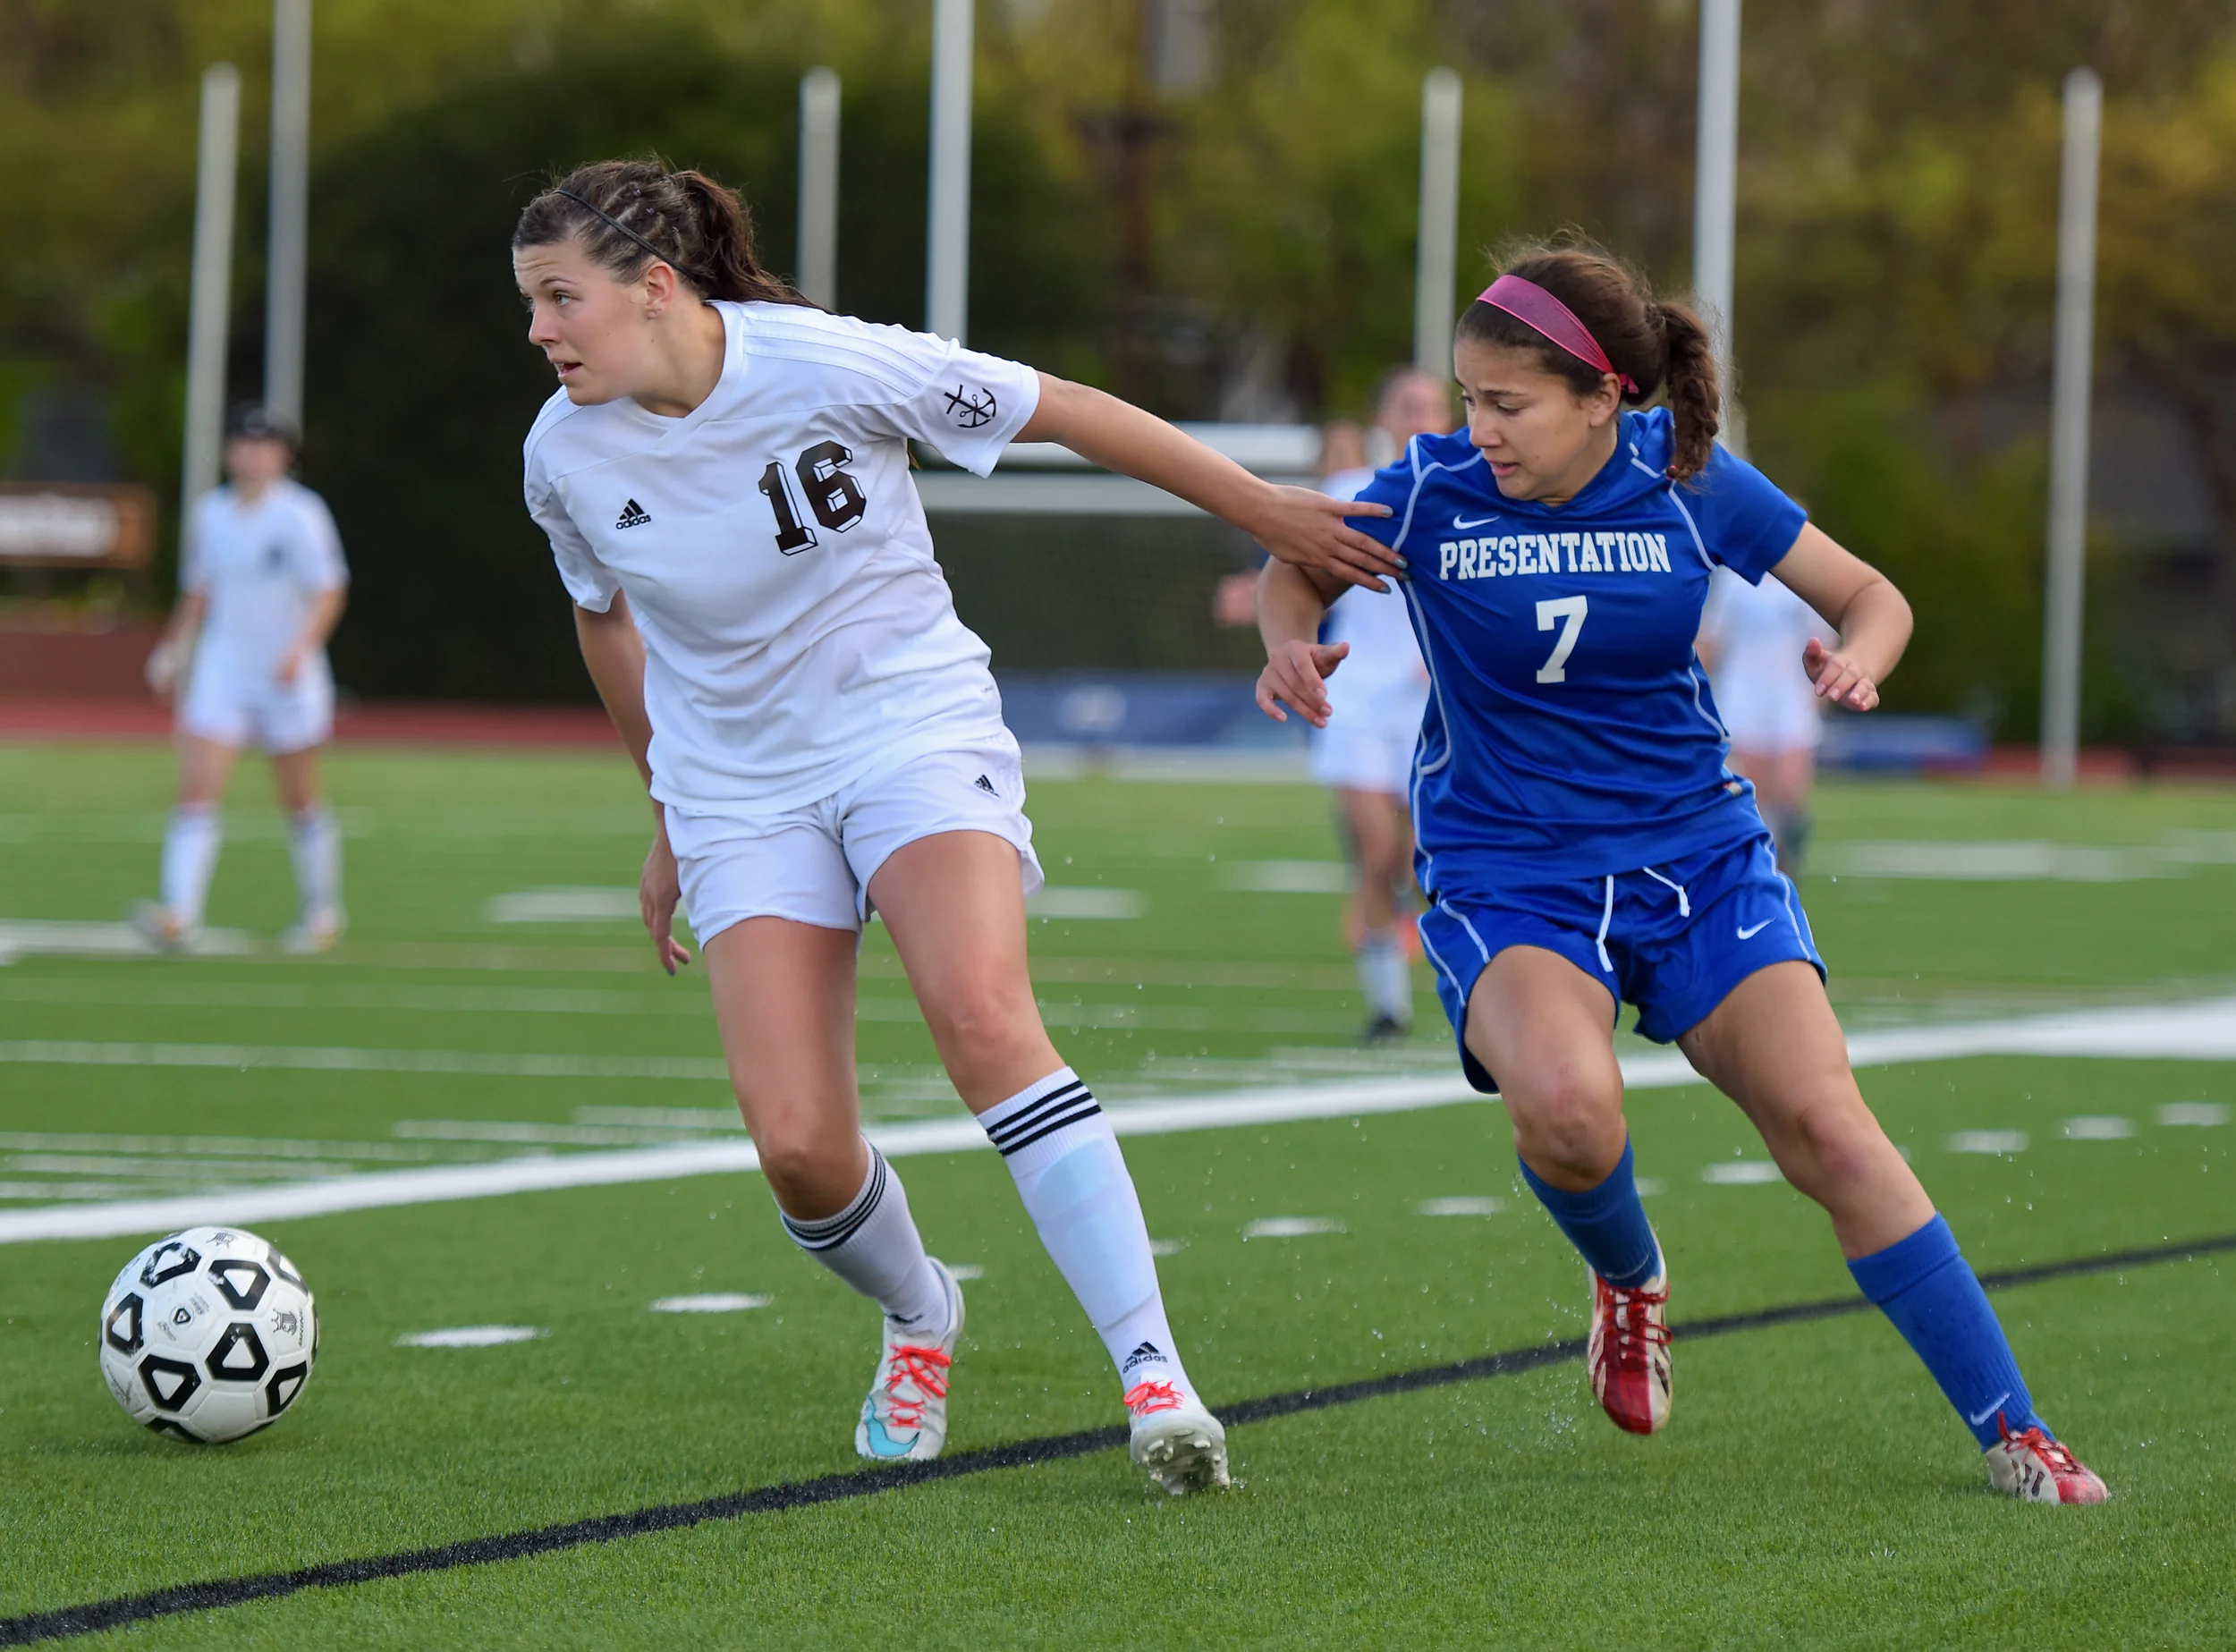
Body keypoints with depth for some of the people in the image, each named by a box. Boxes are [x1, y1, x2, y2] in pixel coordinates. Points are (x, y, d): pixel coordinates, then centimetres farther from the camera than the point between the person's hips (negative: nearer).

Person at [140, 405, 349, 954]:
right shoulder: (209, 512, 7)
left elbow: (329, 592, -11)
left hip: (289, 678, -3)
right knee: (197, 791, -13)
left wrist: (302, 647, -25)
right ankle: (179, 914, -21)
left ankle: (322, 911, 27)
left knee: (300, 802, 8)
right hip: (222, 669, 3)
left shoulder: (302, 514, -8)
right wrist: (172, 651, 11)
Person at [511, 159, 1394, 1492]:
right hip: (741, 796, 3)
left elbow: (1063, 413, -7)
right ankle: (920, 1317, 22)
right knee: (798, 1147, -13)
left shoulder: (826, 366, -18)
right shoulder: (567, 456, -5)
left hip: (916, 732, -3)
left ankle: (1153, 1375, -29)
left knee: (982, 1016, -30)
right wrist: (669, 812, 24)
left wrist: (1266, 511, -1)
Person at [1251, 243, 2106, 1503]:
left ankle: (2013, 1433, -7)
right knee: (1566, 1106, -32)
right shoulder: (1434, 492, -9)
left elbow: (1872, 597, 4)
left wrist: (1857, 659, -19)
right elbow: (1301, 570, 10)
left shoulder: (1691, 483, -7)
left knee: (1826, 1125, -15)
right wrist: (1292, 643, -13)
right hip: (1508, 877, -1)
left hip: (1697, 854, 1)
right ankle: (1629, 1279, 4)